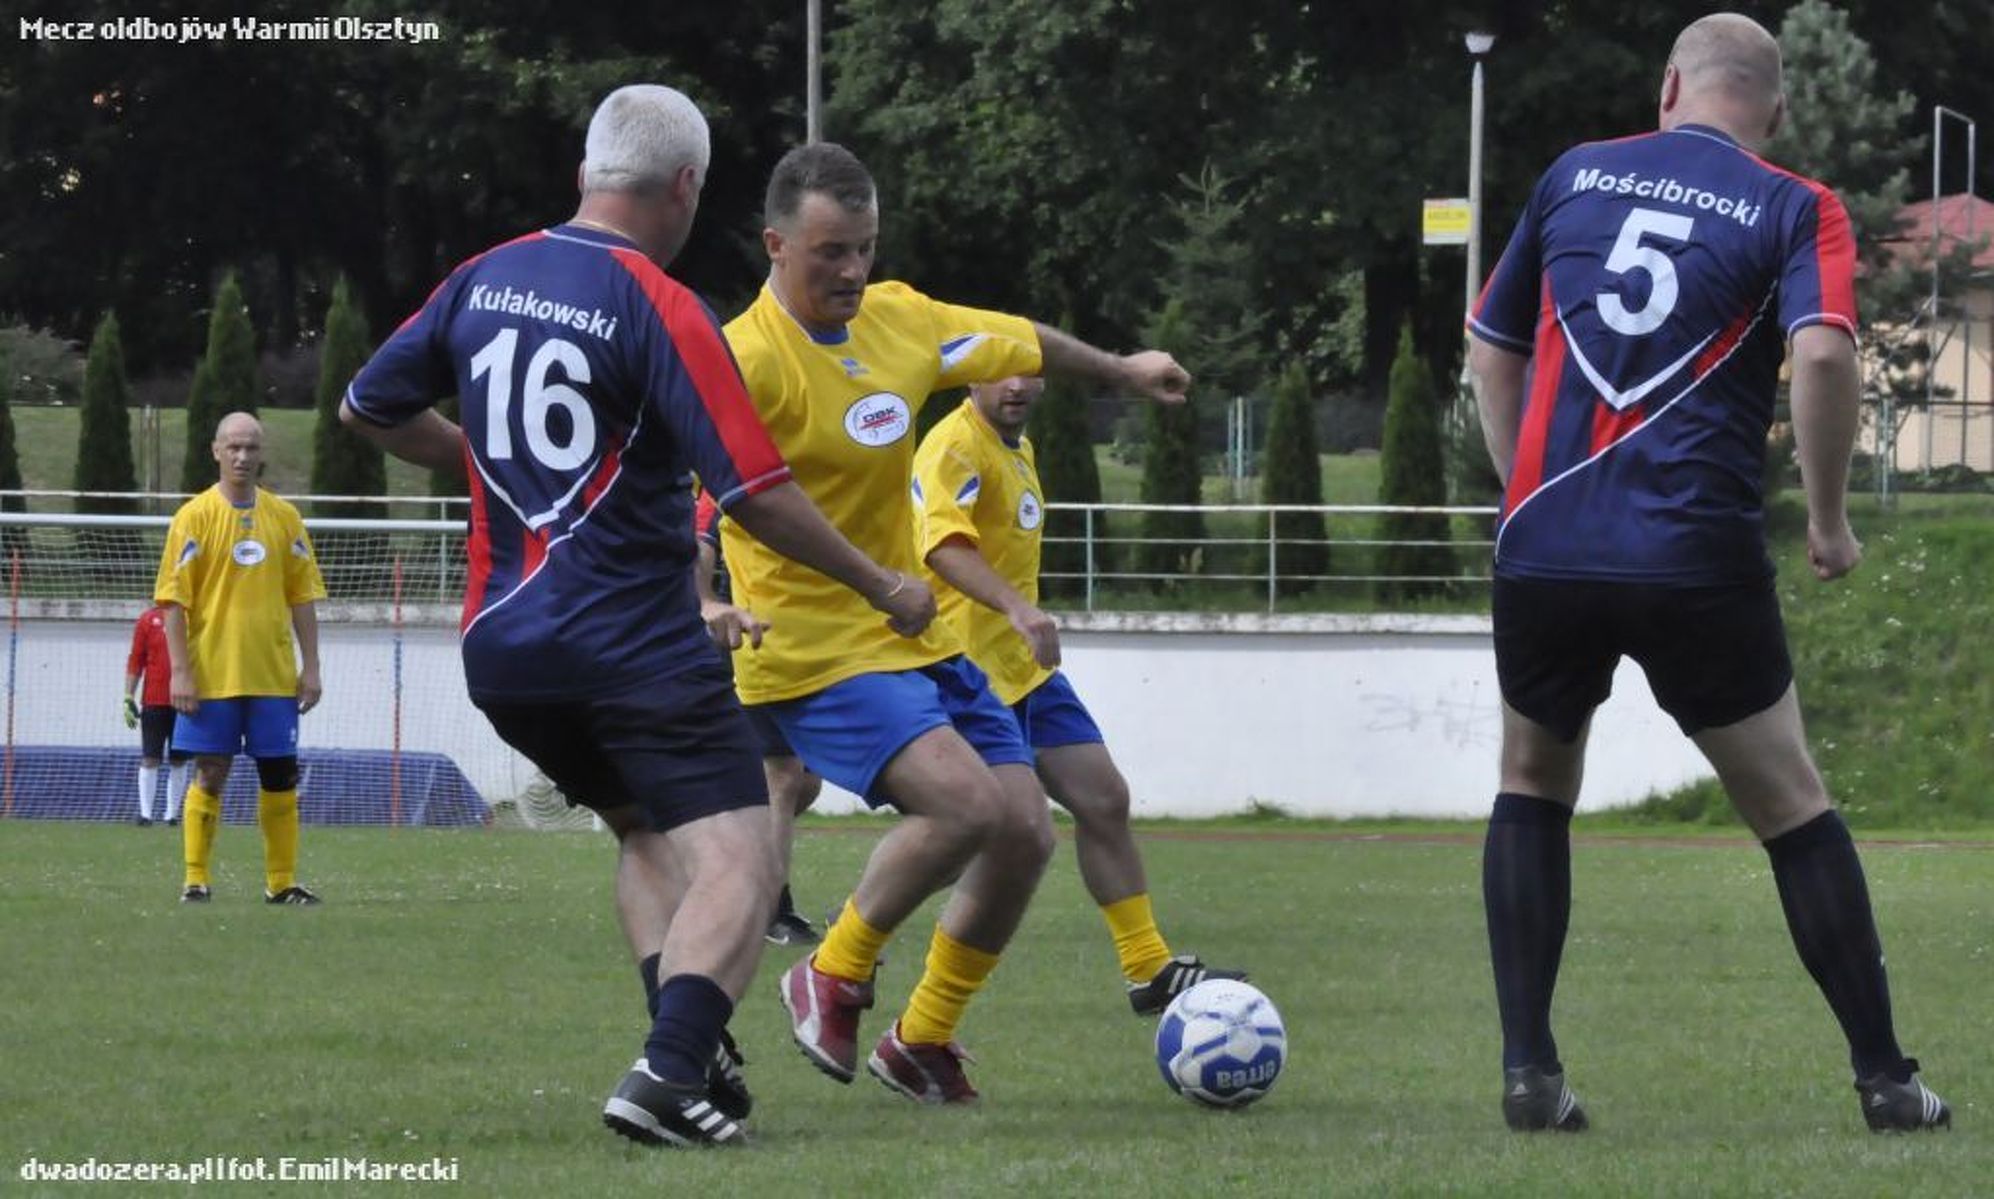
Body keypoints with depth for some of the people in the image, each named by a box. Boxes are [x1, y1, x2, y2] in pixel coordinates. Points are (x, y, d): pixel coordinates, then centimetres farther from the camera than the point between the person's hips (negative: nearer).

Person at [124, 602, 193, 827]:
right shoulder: (147, 620, 2)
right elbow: (135, 661, 3)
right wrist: (129, 698, -3)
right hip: (154, 702, -2)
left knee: (179, 761, 4)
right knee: (150, 759, -4)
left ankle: (172, 813, 11)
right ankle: (145, 813, -3)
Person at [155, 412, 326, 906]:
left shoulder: (284, 517, 7)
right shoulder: (195, 516, -2)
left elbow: (302, 596, 10)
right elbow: (174, 599, -5)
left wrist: (310, 666, 5)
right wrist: (180, 671, -12)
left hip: (274, 675, 3)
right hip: (212, 674, -3)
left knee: (280, 775, 4)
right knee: (209, 775, -2)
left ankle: (281, 882, 12)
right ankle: (196, 881, 4)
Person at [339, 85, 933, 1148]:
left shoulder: (483, 281, 5)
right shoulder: (661, 310, -14)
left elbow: (369, 409, 16)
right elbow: (755, 493, -15)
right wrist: (882, 589, -3)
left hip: (502, 649, 7)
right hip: (635, 648, -7)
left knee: (645, 835, 24)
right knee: (735, 861, -7)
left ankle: (689, 1052, 9)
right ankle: (672, 1072, -27)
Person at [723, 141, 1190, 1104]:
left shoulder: (899, 319, 5)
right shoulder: (751, 358, -19)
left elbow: (1017, 342, 23)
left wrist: (1120, 369, 37)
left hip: (917, 639, 8)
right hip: (815, 654, -8)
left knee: (1026, 834, 3)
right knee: (968, 801, -26)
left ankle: (922, 1044, 21)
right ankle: (833, 977, -3)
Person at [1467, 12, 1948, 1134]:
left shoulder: (1575, 176, 13)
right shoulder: (1797, 210, 2)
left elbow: (1493, 346, 21)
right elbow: (1822, 350, -16)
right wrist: (1830, 519, -4)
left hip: (1545, 547, 2)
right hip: (1700, 561, -2)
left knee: (1533, 786, 22)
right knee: (1789, 803, 13)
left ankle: (1529, 1068, 9)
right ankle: (1885, 1076, 12)